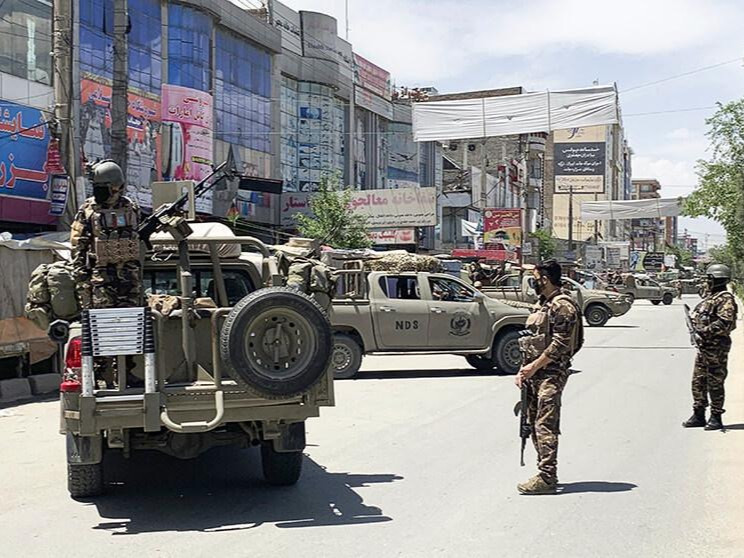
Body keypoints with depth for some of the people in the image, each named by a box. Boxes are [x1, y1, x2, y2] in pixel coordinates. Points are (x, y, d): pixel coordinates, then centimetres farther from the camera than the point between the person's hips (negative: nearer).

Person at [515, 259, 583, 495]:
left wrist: (534, 366, -16)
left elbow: (559, 345, -18)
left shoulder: (562, 306, -12)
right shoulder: (543, 305, 19)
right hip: (536, 373, 10)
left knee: (545, 426, -11)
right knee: (534, 423, 11)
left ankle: (546, 479, -11)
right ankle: (546, 473, 18)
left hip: (551, 374, -10)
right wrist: (524, 369, 12)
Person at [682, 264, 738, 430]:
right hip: (703, 346, 9)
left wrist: (705, 331, -24)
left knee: (715, 384, -2)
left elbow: (726, 323, -23)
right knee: (698, 381, 11)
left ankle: (716, 418, 6)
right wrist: (696, 330, 8)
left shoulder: (726, 299, -12)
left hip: (716, 347, -9)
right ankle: (698, 415, 19)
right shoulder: (710, 297, 17)